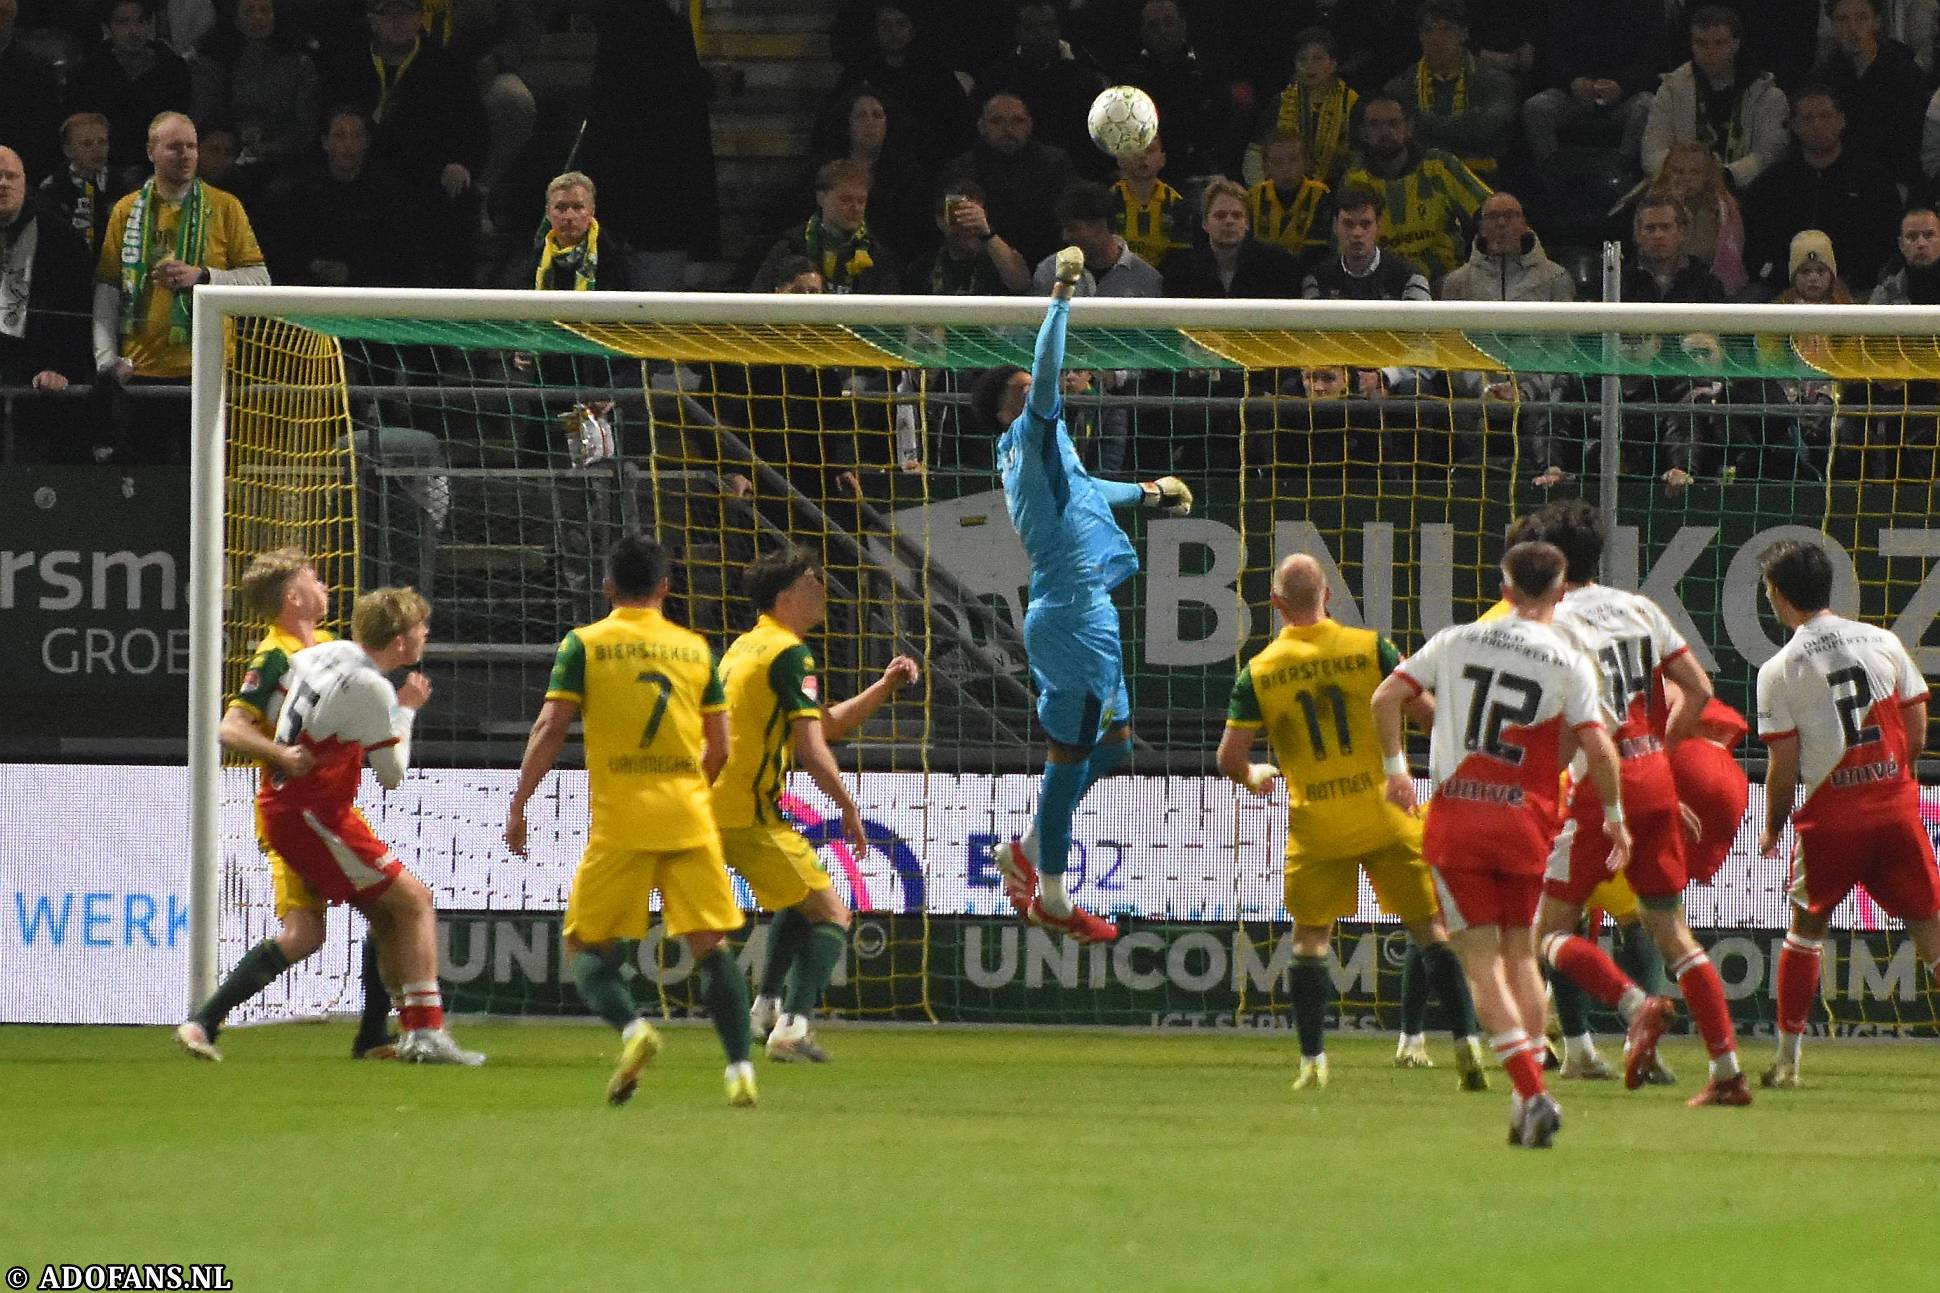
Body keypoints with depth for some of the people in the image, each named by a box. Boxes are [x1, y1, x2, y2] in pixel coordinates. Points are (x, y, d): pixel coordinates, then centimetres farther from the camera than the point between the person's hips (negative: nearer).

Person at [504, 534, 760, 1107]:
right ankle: (740, 1066, -6)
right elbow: (718, 748, 11)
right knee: (711, 945, 6)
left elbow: (551, 728, -5)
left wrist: (518, 805, 0)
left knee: (586, 947, 6)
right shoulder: (695, 648, 10)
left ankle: (631, 1027, -20)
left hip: (619, 823, -2)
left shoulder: (584, 646, 2)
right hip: (690, 820, 2)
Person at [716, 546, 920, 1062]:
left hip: (713, 804, 9)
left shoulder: (746, 646, 19)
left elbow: (827, 724, 25)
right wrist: (849, 807, -5)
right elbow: (811, 749, -17)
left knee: (800, 899, 28)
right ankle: (793, 1025, -16)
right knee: (830, 913, -3)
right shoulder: (790, 653, -11)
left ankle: (767, 1008, 19)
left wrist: (884, 687, 16)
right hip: (750, 815, -9)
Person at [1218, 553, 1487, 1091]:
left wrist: (1255, 777, 20)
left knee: (1309, 938, 13)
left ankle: (1312, 1060, 7)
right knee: (1430, 929, 7)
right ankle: (1467, 1042, 0)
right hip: (1386, 816, 0)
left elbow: (1229, 757, -2)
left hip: (1315, 823, 0)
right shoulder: (1369, 648, -5)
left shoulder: (1258, 672, -2)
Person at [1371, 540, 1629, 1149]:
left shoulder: (1456, 642, 4)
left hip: (1454, 822, 0)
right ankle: (1529, 1097, 11)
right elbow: (1598, 749, -8)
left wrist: (1395, 767, 18)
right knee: (1521, 955, 16)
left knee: (1482, 961, 0)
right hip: (1525, 822, 0)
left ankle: (1532, 1094, -16)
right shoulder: (1570, 662, -2)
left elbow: (1386, 697, 4)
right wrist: (1614, 816, 7)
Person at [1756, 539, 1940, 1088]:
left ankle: (1788, 1058, 18)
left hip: (1829, 817, -2)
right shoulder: (1883, 643, 2)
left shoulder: (1778, 671, -6)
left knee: (1805, 929, 17)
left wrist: (1772, 828, 11)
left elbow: (1783, 765, -5)